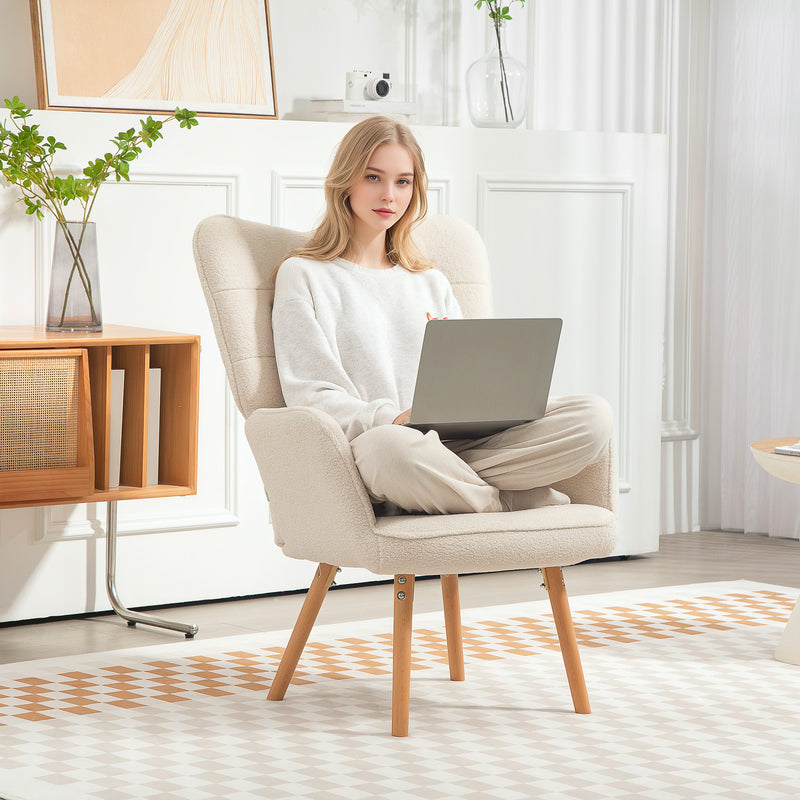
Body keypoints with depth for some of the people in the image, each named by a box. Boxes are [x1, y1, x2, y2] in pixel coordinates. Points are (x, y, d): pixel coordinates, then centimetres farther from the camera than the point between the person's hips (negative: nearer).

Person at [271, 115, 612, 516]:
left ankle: (446, 490, -25)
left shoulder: (431, 282, 29)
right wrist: (388, 419, -21)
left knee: (594, 416, -18)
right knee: (387, 445, -45)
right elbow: (310, 393, -2)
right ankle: (512, 502, -20)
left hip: (454, 446, 5)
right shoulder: (302, 276, 11)